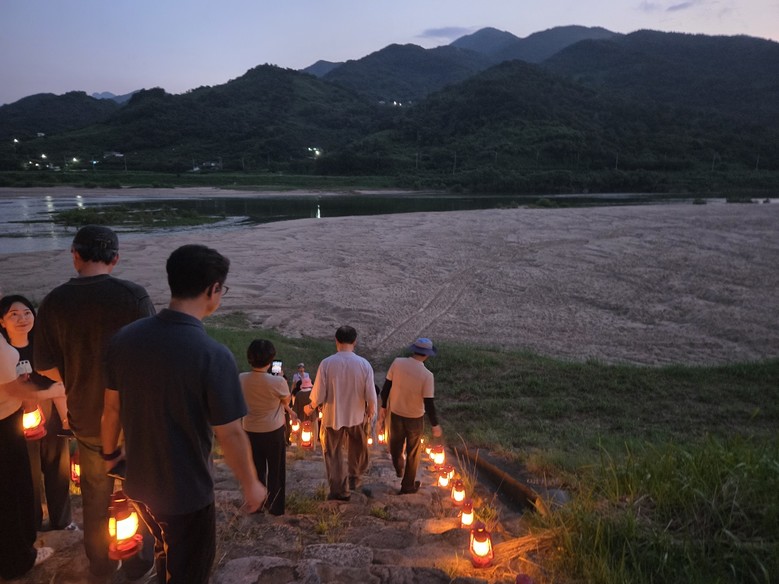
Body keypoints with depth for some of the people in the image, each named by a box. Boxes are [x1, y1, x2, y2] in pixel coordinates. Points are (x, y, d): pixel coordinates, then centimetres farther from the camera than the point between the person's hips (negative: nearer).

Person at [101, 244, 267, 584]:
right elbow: (229, 435, -21)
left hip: (138, 483, 6)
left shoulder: (125, 338, -10)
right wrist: (251, 485, -5)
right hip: (186, 492, -5)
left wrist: (110, 453, 20)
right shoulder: (213, 355, -28)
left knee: (166, 553, 32)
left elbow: (112, 407, 2)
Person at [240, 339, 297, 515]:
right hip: (274, 432, -3)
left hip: (251, 431, 3)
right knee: (275, 471, 16)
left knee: (256, 470, 21)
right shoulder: (278, 382, -26)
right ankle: (276, 507, 27)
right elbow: (287, 401, -6)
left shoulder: (241, 380, -14)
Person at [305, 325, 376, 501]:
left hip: (333, 416, -2)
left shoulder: (327, 363, -18)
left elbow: (319, 395, -15)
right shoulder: (364, 364, -15)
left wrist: (310, 407, 6)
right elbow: (371, 396, -12)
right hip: (356, 416, 2)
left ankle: (340, 491, 23)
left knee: (333, 455, 16)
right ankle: (354, 479, 44)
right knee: (357, 450, 26)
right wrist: (371, 410, 9)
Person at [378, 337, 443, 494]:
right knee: (412, 453, 20)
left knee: (395, 445, 29)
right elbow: (429, 404, -20)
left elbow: (386, 388, -7)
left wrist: (383, 407, 8)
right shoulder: (427, 375, -24)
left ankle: (399, 470, 53)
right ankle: (408, 486, 35)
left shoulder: (397, 363, -15)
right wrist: (435, 425, -6)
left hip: (395, 414, 3)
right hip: (415, 418, -3)